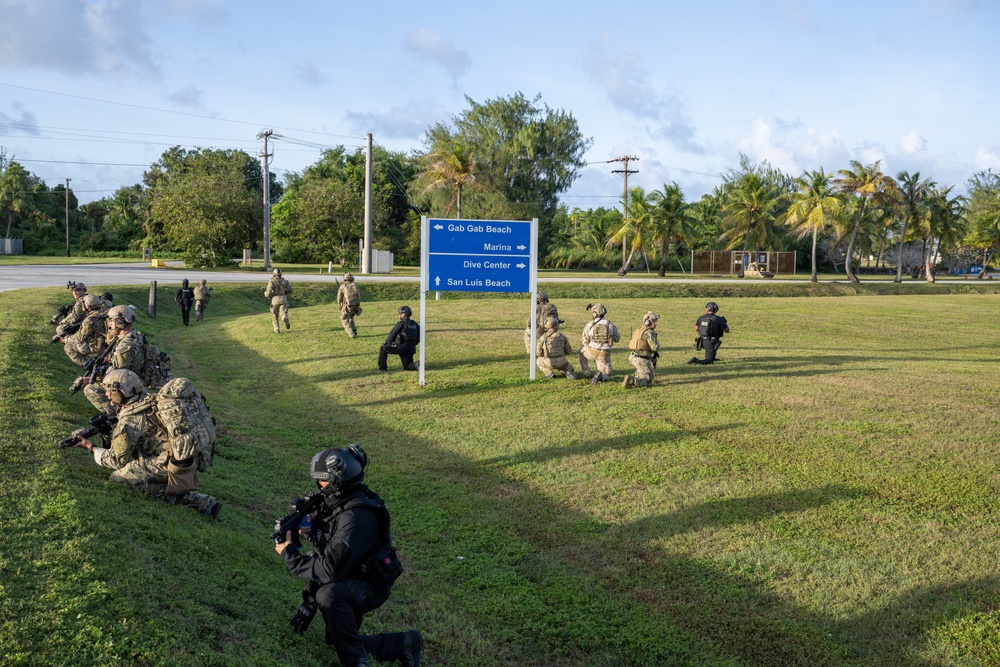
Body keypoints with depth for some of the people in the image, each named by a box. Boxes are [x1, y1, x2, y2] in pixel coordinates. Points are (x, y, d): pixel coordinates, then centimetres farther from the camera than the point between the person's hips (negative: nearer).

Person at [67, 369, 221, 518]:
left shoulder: (131, 418, -13)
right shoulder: (147, 401, 11)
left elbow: (118, 459, -5)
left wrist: (91, 448, 6)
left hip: (170, 463, -8)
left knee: (118, 477, -5)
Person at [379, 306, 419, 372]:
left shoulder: (401, 324, -8)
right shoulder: (415, 325, 12)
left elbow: (392, 334, -1)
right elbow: (418, 340, 15)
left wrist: (386, 343, 15)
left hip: (401, 347, -6)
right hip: (411, 349, 6)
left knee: (383, 349, 12)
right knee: (407, 367, 17)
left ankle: (382, 368, 9)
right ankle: (416, 364, -14)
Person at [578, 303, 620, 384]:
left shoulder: (590, 325, -5)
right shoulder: (610, 324, 1)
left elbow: (585, 341, 3)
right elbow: (617, 338, 12)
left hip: (592, 352, -1)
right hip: (604, 354, 1)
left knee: (582, 351, 36)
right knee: (606, 377, 16)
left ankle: (586, 373, 31)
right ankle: (600, 375, -20)